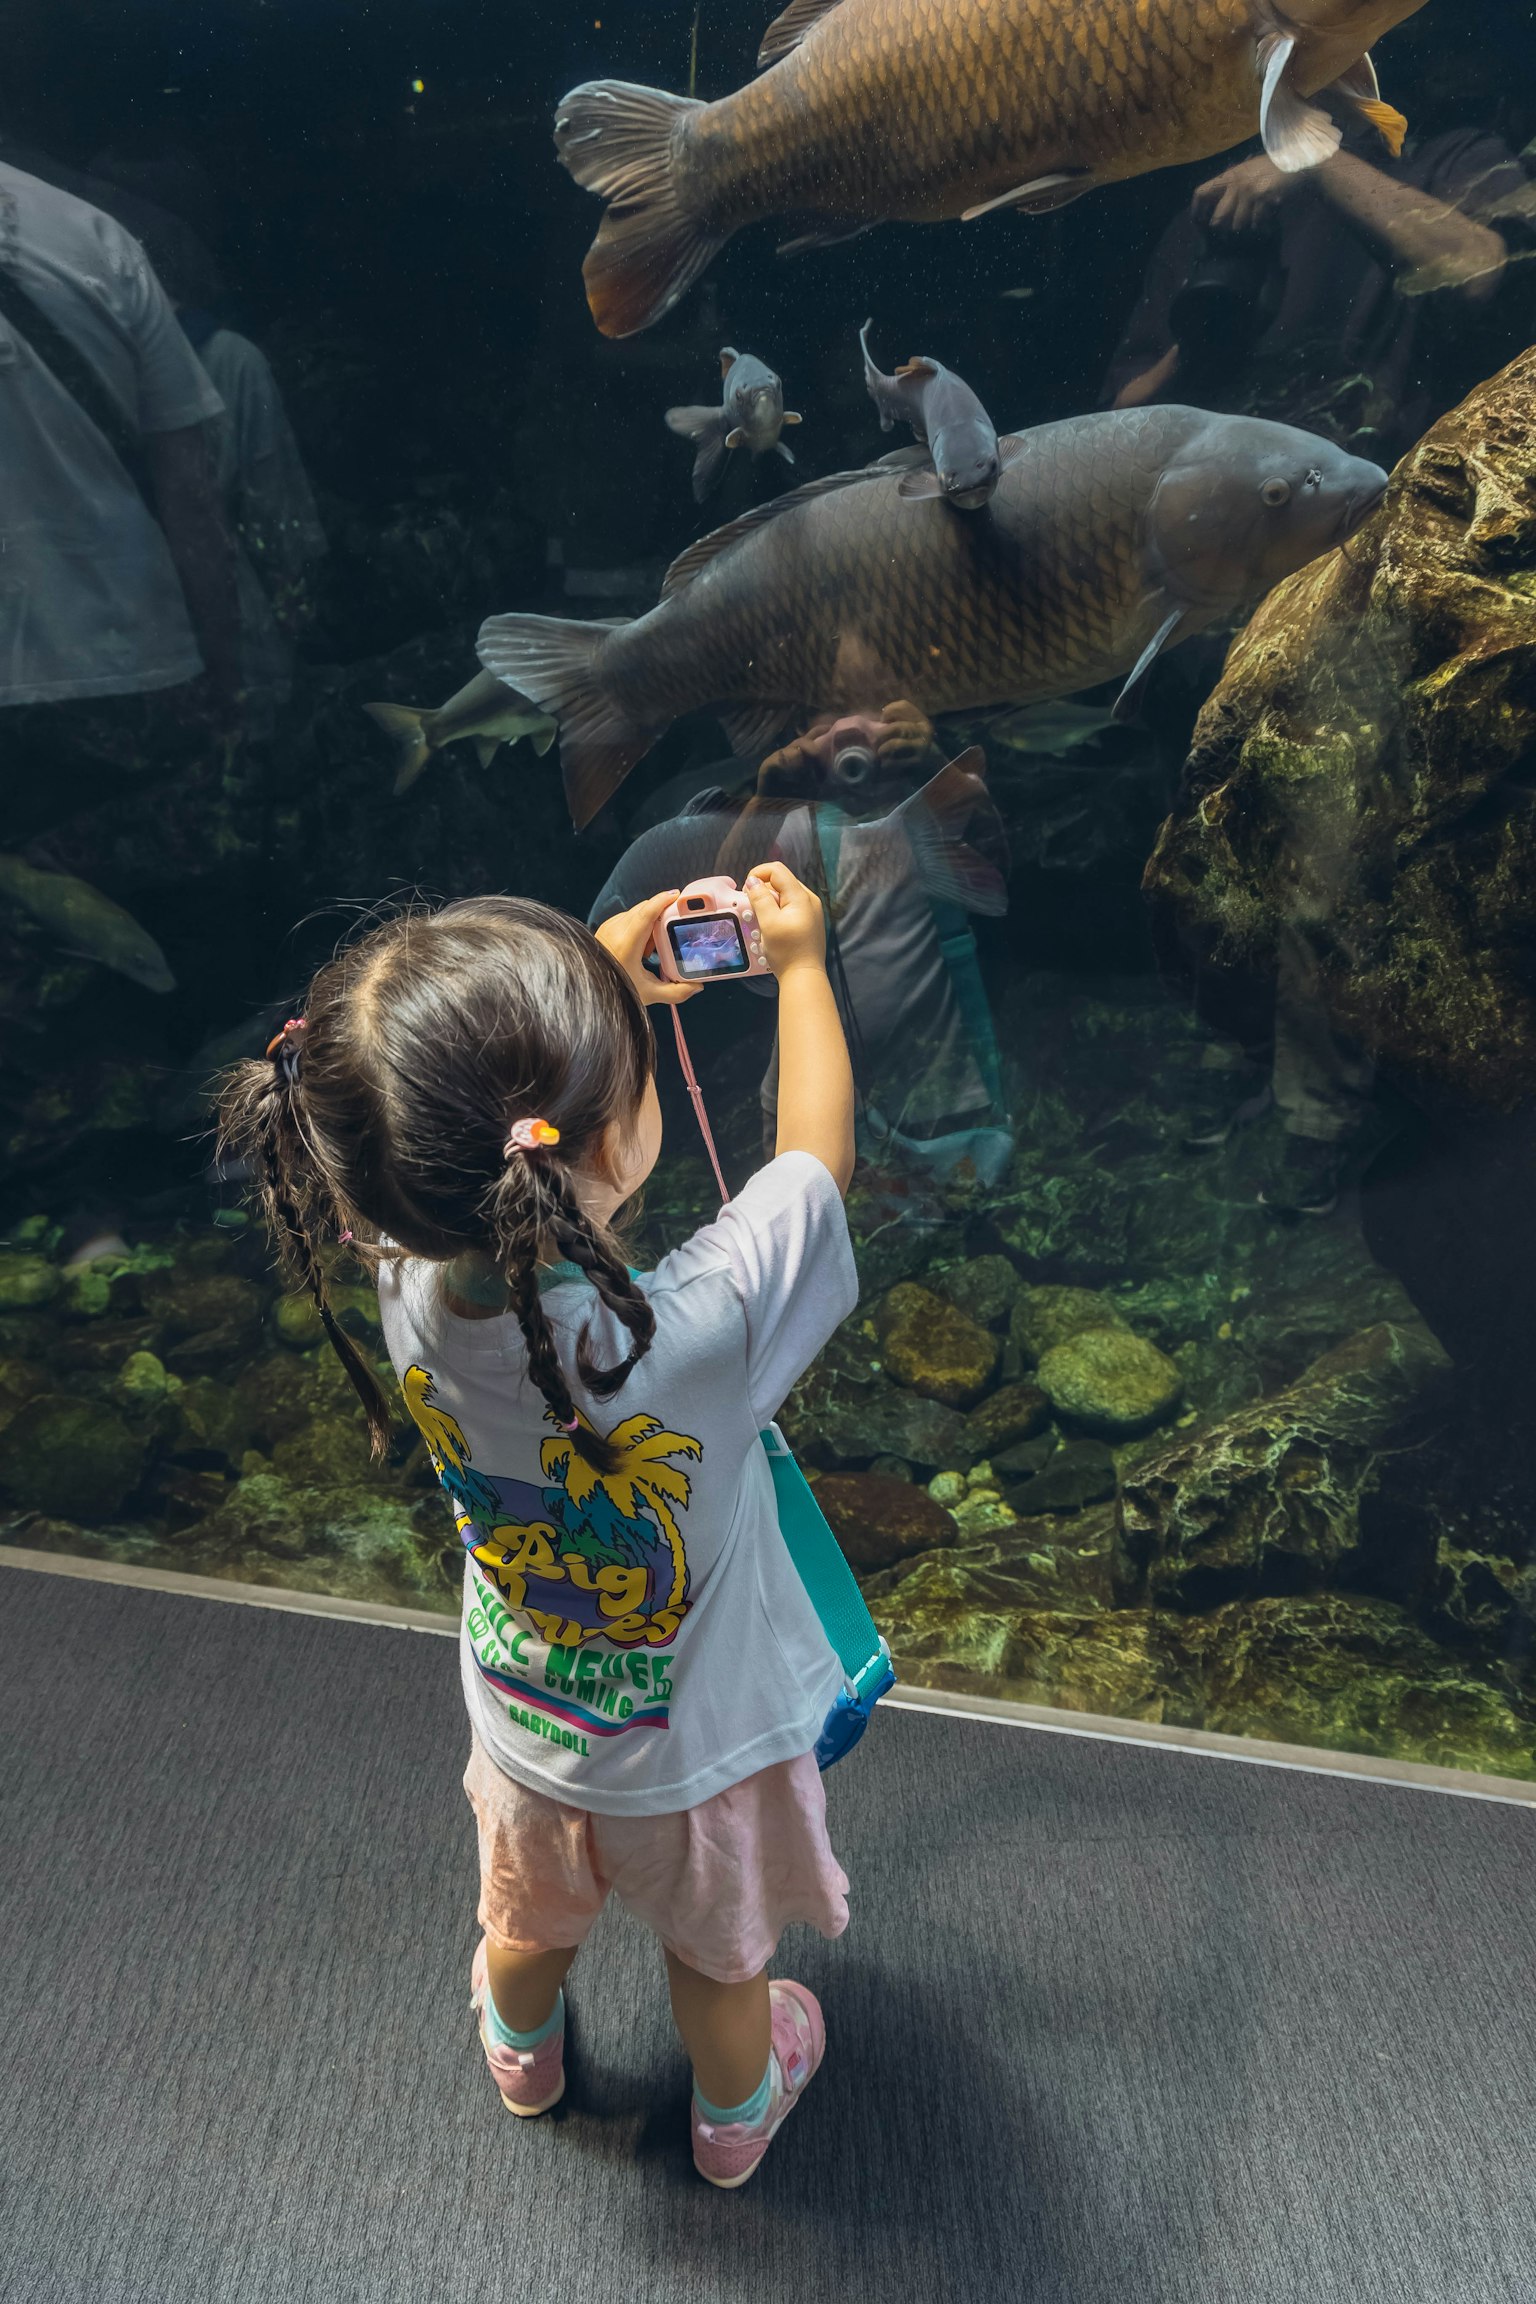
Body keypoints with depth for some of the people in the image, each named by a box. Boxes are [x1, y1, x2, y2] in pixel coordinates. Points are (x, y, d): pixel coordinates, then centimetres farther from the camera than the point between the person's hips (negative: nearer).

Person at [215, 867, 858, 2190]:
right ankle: (737, 2113, 61)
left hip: (527, 1737, 4)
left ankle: (522, 2056, 68)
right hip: (701, 1759, -3)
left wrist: (595, 983, -4)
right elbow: (818, 1154, -24)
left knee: (531, 1917, 36)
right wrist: (800, 963, -11)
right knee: (718, 1956, 30)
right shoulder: (699, 1332, -43)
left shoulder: (418, 1284, -30)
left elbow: (481, 1109, -8)